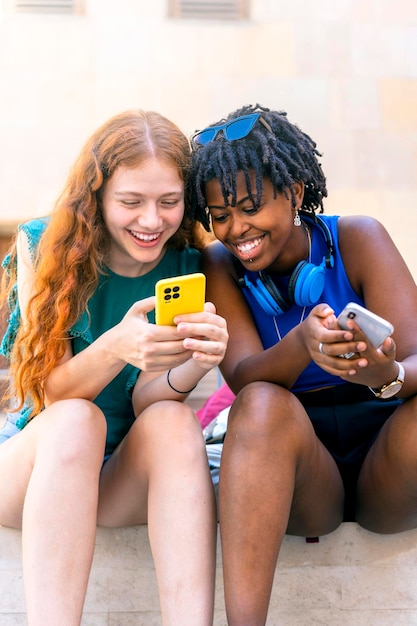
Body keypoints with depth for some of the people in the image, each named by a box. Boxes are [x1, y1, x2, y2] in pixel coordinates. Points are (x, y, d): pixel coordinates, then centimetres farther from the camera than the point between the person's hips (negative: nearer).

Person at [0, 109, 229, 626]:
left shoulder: (186, 269, -4)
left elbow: (146, 403, -11)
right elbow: (52, 395, -16)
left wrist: (195, 362, -34)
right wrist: (114, 349, -38)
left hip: (124, 484, 2)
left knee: (174, 419, -29)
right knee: (76, 419, -32)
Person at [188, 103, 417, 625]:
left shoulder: (356, 240, -4)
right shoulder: (220, 265, 0)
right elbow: (243, 378, -15)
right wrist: (302, 345, -37)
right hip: (293, 473, 0)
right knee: (263, 405, -32)